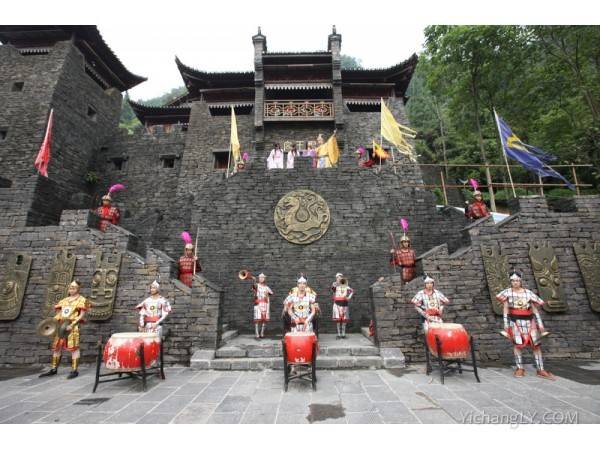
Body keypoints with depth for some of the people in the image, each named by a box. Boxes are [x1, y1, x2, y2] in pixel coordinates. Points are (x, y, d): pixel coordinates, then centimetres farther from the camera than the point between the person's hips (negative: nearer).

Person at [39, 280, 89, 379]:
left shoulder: (81, 300, -1)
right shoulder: (64, 300, 18)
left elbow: (82, 315, -8)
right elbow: (58, 314, 19)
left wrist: (72, 324, -17)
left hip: (73, 326, -7)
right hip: (61, 325, 7)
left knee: (73, 347, -8)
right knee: (56, 346, 12)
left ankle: (74, 370, -4)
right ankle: (53, 369, 26)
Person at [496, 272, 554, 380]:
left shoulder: (528, 293, 2)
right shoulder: (507, 292, -1)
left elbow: (535, 310, 6)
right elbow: (505, 309, 0)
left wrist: (541, 325, 2)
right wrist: (506, 325, -2)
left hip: (529, 321, 2)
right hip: (515, 321, -2)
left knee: (536, 344, 6)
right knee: (517, 344, -3)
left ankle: (541, 370, 19)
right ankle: (520, 368, 9)